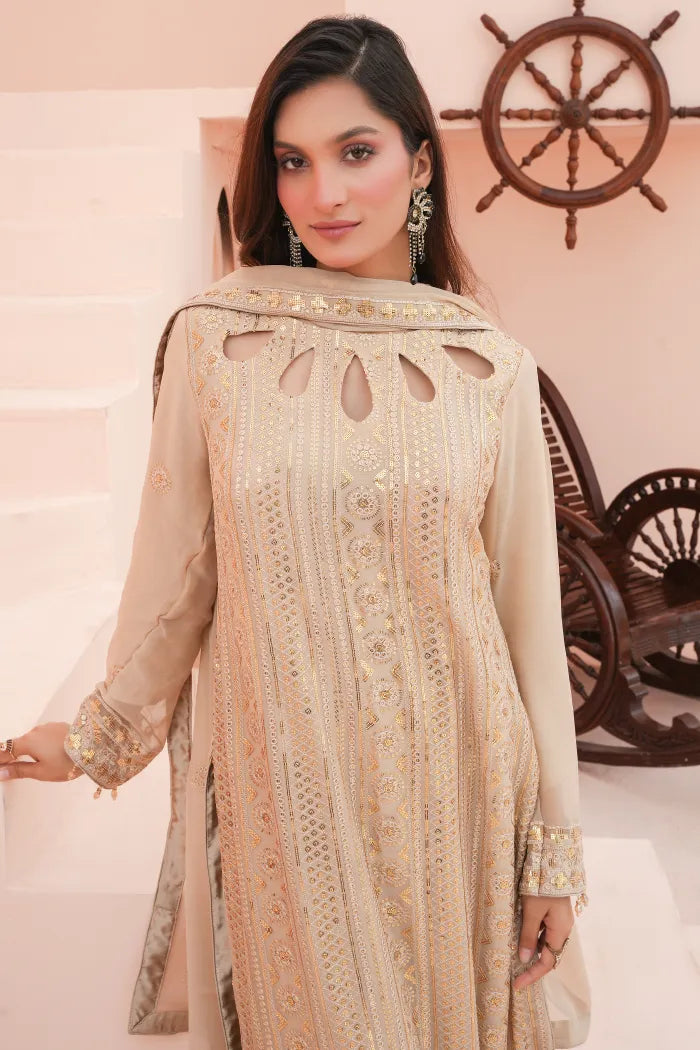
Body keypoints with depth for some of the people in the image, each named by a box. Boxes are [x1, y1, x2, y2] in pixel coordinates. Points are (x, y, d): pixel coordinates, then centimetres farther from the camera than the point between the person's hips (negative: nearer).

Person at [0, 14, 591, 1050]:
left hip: (452, 776, 1)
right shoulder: (213, 335, -6)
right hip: (280, 778, 0)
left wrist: (555, 840, 2)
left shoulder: (493, 365, -4)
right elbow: (174, 568, 3)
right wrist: (99, 733, 14)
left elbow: (529, 607, -1)